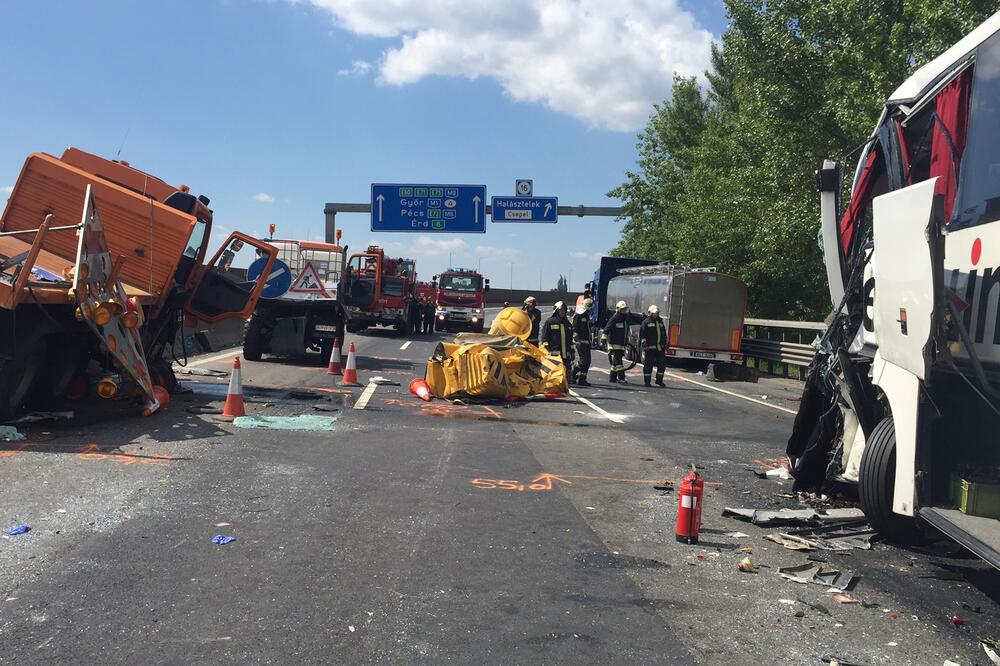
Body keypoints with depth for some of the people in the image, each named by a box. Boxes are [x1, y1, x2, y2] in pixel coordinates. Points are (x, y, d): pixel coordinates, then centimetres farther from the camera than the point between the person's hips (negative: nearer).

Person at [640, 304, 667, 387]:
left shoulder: (660, 322, 18)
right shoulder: (646, 322, -1)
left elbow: (664, 334, 23)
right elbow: (642, 334, -6)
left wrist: (665, 345, 18)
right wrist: (644, 344, -15)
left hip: (660, 348, 6)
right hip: (650, 348, -6)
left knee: (662, 364, 4)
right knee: (648, 365, -1)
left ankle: (659, 380, 15)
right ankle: (647, 381, 8)